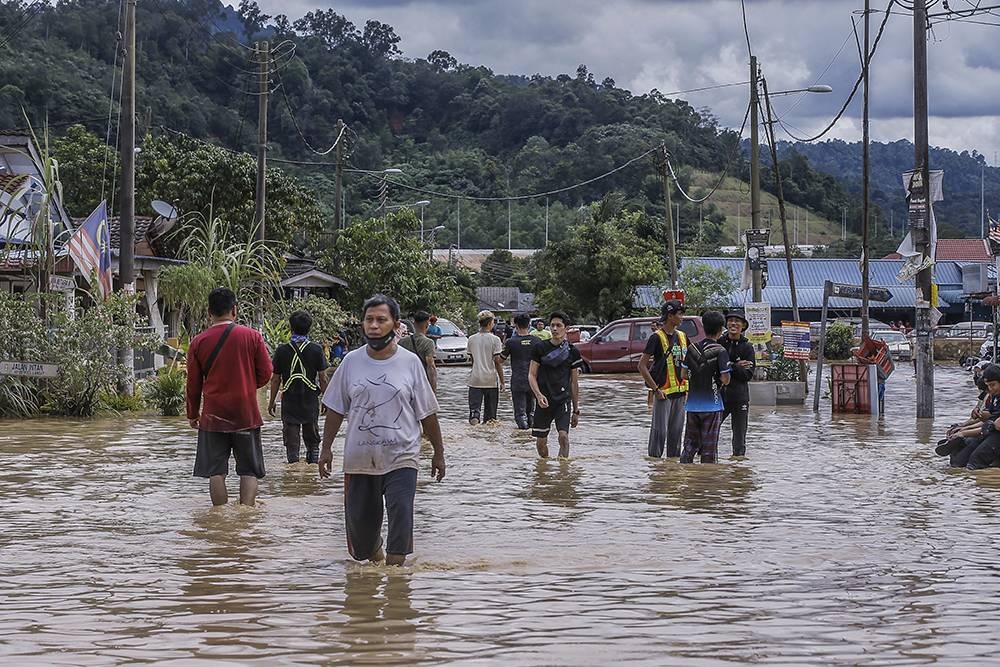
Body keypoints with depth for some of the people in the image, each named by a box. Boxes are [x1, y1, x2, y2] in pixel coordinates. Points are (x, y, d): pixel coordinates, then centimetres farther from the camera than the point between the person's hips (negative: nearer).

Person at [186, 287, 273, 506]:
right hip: (246, 414, 0)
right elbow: (265, 373, 1)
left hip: (214, 414, 1)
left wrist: (193, 414, 17)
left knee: (216, 471, 5)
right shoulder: (252, 336, -4)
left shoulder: (198, 342, -1)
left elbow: (193, 384, 4)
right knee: (249, 471, 5)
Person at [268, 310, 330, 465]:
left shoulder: (282, 350, -5)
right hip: (311, 403, 1)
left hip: (289, 402, -1)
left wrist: (272, 401, 10)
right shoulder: (316, 350, -5)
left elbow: (275, 379, 0)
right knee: (312, 439, 17)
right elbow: (323, 379, -2)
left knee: (291, 441, 3)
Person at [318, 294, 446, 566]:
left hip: (401, 459, -2)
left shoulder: (410, 363, -1)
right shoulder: (352, 361, 3)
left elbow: (427, 414, 5)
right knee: (360, 523, 11)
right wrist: (326, 449, 6)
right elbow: (335, 410, 10)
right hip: (358, 459, 2)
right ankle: (374, 557, 38)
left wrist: (438, 452, 7)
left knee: (401, 519, -15)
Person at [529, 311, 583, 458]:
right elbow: (532, 375, 1)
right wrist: (539, 395, -17)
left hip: (563, 400, -1)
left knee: (563, 435, -20)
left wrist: (576, 410, 11)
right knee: (541, 441, 7)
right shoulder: (540, 348, 2)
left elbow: (574, 382, 10)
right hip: (544, 400, 1)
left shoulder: (572, 352, 4)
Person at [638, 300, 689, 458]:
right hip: (663, 391, -6)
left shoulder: (682, 336, 12)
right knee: (660, 430, -6)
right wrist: (655, 389, -14)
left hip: (680, 391, 6)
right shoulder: (657, 337, -9)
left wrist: (687, 388, 12)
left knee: (676, 430, 10)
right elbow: (642, 365, -12)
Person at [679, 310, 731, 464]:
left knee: (690, 443, 12)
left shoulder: (692, 348, 3)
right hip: (712, 404, -4)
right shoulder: (720, 351, -11)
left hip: (693, 404, 4)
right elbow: (725, 380, -15)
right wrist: (719, 378, 6)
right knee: (709, 446, 3)